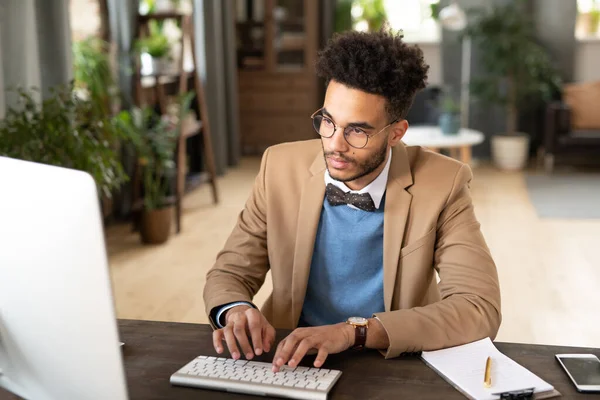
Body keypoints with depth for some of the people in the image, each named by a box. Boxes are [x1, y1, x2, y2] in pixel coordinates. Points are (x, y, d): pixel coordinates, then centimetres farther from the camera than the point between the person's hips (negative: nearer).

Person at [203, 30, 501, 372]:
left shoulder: (442, 186, -12)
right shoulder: (281, 167, -5)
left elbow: (481, 309, -19)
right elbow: (230, 273, 3)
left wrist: (354, 331, -29)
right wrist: (235, 312, -21)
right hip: (294, 359, 1)